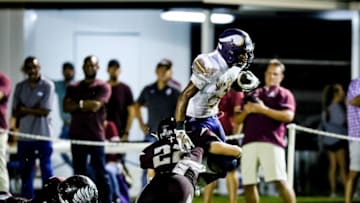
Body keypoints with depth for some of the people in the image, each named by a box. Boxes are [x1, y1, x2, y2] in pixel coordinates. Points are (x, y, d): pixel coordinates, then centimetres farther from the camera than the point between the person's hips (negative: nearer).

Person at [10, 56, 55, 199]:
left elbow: (45, 111, -10)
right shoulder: (20, 87, 7)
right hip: (24, 135, 4)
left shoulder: (48, 86, -5)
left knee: (46, 168, 0)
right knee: (24, 170, 8)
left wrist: (25, 109, -5)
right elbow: (15, 112, 3)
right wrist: (34, 110, -11)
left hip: (42, 134, -4)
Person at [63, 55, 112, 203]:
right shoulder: (73, 88, 13)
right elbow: (66, 107, 0)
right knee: (79, 174, 6)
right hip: (77, 136, 4)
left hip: (96, 136, -4)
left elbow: (96, 106, -12)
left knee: (100, 173, -4)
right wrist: (85, 105, -10)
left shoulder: (103, 87, 2)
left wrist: (78, 104, -1)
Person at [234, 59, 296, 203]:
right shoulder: (252, 94, 27)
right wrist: (246, 111, 2)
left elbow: (288, 116, -6)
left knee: (280, 181, -16)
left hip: (271, 142, -5)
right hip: (249, 143, 5)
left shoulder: (284, 94, 13)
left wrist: (264, 110, -11)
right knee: (248, 184, 1)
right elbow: (237, 120, 24)